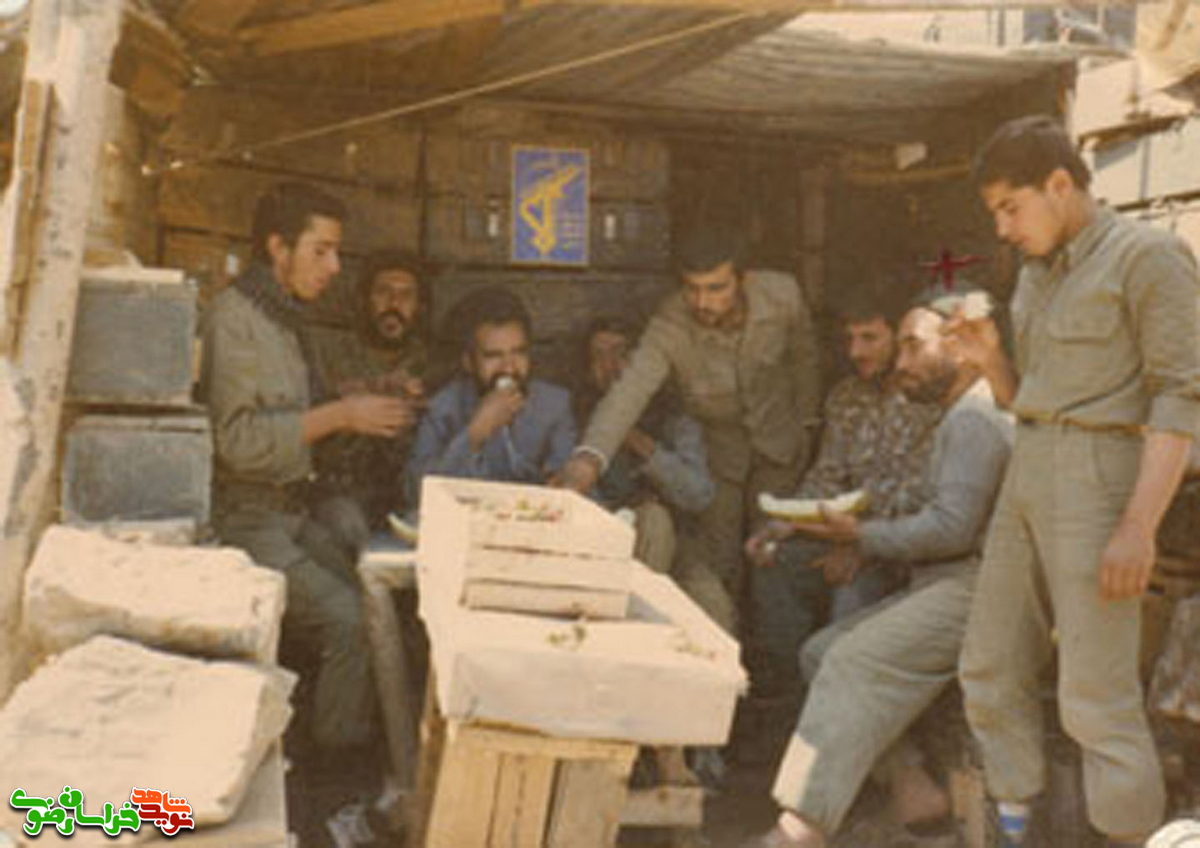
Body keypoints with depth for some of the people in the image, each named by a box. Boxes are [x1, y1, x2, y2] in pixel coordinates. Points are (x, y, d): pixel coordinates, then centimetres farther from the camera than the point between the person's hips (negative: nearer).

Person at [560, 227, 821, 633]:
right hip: (711, 448, -2)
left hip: (778, 447, 2)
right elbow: (630, 389, -45)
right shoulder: (670, 325, -30)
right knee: (710, 571, -5)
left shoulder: (782, 294, -22)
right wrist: (590, 455, -62)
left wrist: (805, 420, 12)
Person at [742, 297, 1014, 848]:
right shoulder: (967, 416, 23)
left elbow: (953, 527, -21)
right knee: (823, 651, 2)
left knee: (856, 659, -25)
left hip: (973, 589, -10)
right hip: (947, 583, 10)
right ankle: (912, 787, -3)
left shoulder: (974, 419, -11)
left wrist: (862, 536, -12)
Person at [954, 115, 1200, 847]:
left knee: (1096, 695, -8)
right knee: (992, 671, 9)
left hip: (1099, 476, -8)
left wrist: (1140, 527, -20)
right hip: (1028, 476, 8)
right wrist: (991, 359, 1)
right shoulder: (1038, 277, 17)